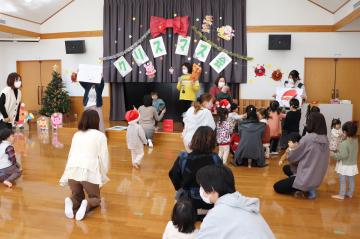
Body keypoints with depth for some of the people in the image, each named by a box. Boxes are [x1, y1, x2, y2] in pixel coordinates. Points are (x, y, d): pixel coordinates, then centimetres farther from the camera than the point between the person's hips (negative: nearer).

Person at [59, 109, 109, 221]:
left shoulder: (76, 134, 21)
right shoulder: (100, 135, 8)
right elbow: (104, 158, 4)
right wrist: (103, 176, 15)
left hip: (72, 170, 4)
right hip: (89, 171, -4)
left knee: (77, 196, 26)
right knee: (96, 198, 19)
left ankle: (71, 202, -7)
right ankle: (87, 204, -14)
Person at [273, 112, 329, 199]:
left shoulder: (308, 138, -22)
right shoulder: (325, 140, -2)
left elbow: (291, 157, -10)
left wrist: (291, 149, 10)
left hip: (306, 178, -8)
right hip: (318, 178, 8)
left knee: (277, 187, 10)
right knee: (286, 168, 25)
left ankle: (307, 189, -1)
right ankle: (309, 187, 9)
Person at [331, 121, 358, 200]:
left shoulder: (344, 143, -26)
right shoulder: (356, 141, -1)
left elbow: (343, 155, -27)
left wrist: (334, 155, -14)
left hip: (344, 165, -7)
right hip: (353, 165, 7)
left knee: (342, 181, 5)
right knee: (351, 180, 17)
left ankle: (341, 195, 14)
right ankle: (350, 193, 31)